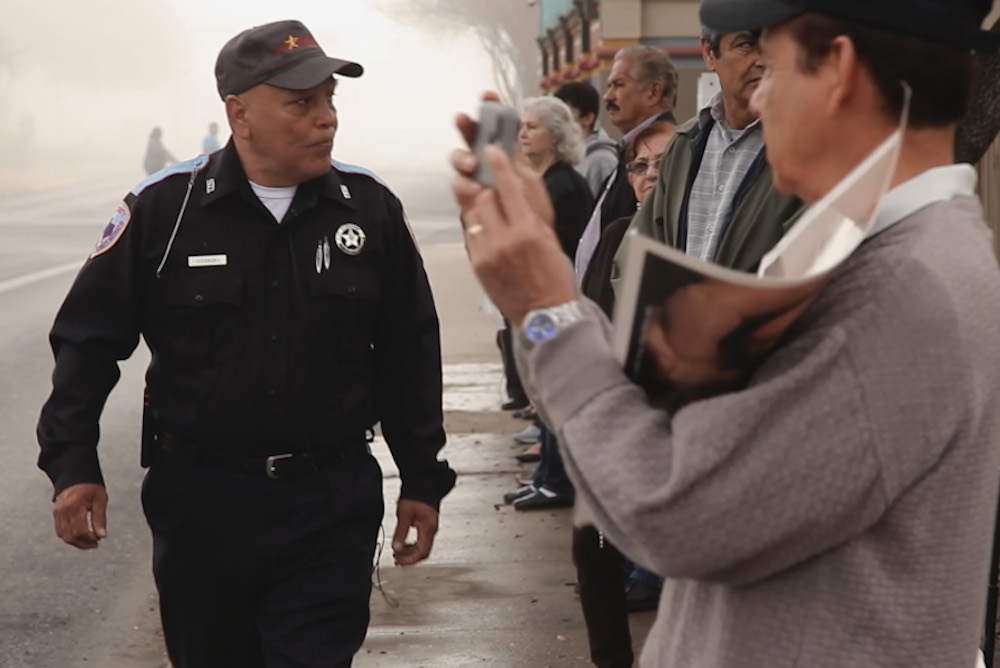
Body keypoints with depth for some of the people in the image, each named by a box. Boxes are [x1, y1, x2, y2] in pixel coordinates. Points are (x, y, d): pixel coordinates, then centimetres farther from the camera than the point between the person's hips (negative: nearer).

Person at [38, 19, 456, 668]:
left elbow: (409, 353, 8)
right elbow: (90, 339, 2)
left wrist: (423, 480, 9)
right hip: (198, 501, 0)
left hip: (333, 501, 0)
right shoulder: (164, 207, -5)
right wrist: (74, 463, -7)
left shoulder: (371, 208, 0)